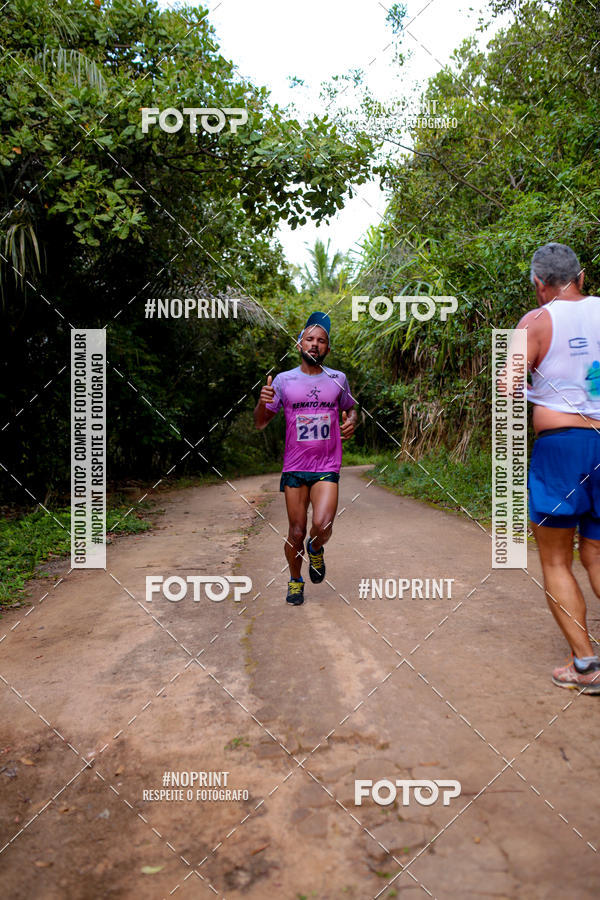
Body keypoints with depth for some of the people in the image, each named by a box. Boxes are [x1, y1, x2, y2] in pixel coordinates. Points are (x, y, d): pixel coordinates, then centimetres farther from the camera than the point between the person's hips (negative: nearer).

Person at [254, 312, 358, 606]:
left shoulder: (337, 379, 6)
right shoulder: (283, 380, 2)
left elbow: (350, 407, 23)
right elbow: (260, 423, 3)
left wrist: (352, 420, 0)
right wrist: (263, 402, -19)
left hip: (327, 468, 0)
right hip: (294, 468, 0)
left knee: (322, 526, -19)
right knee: (296, 532, 4)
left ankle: (316, 550, 17)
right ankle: (295, 580, 30)